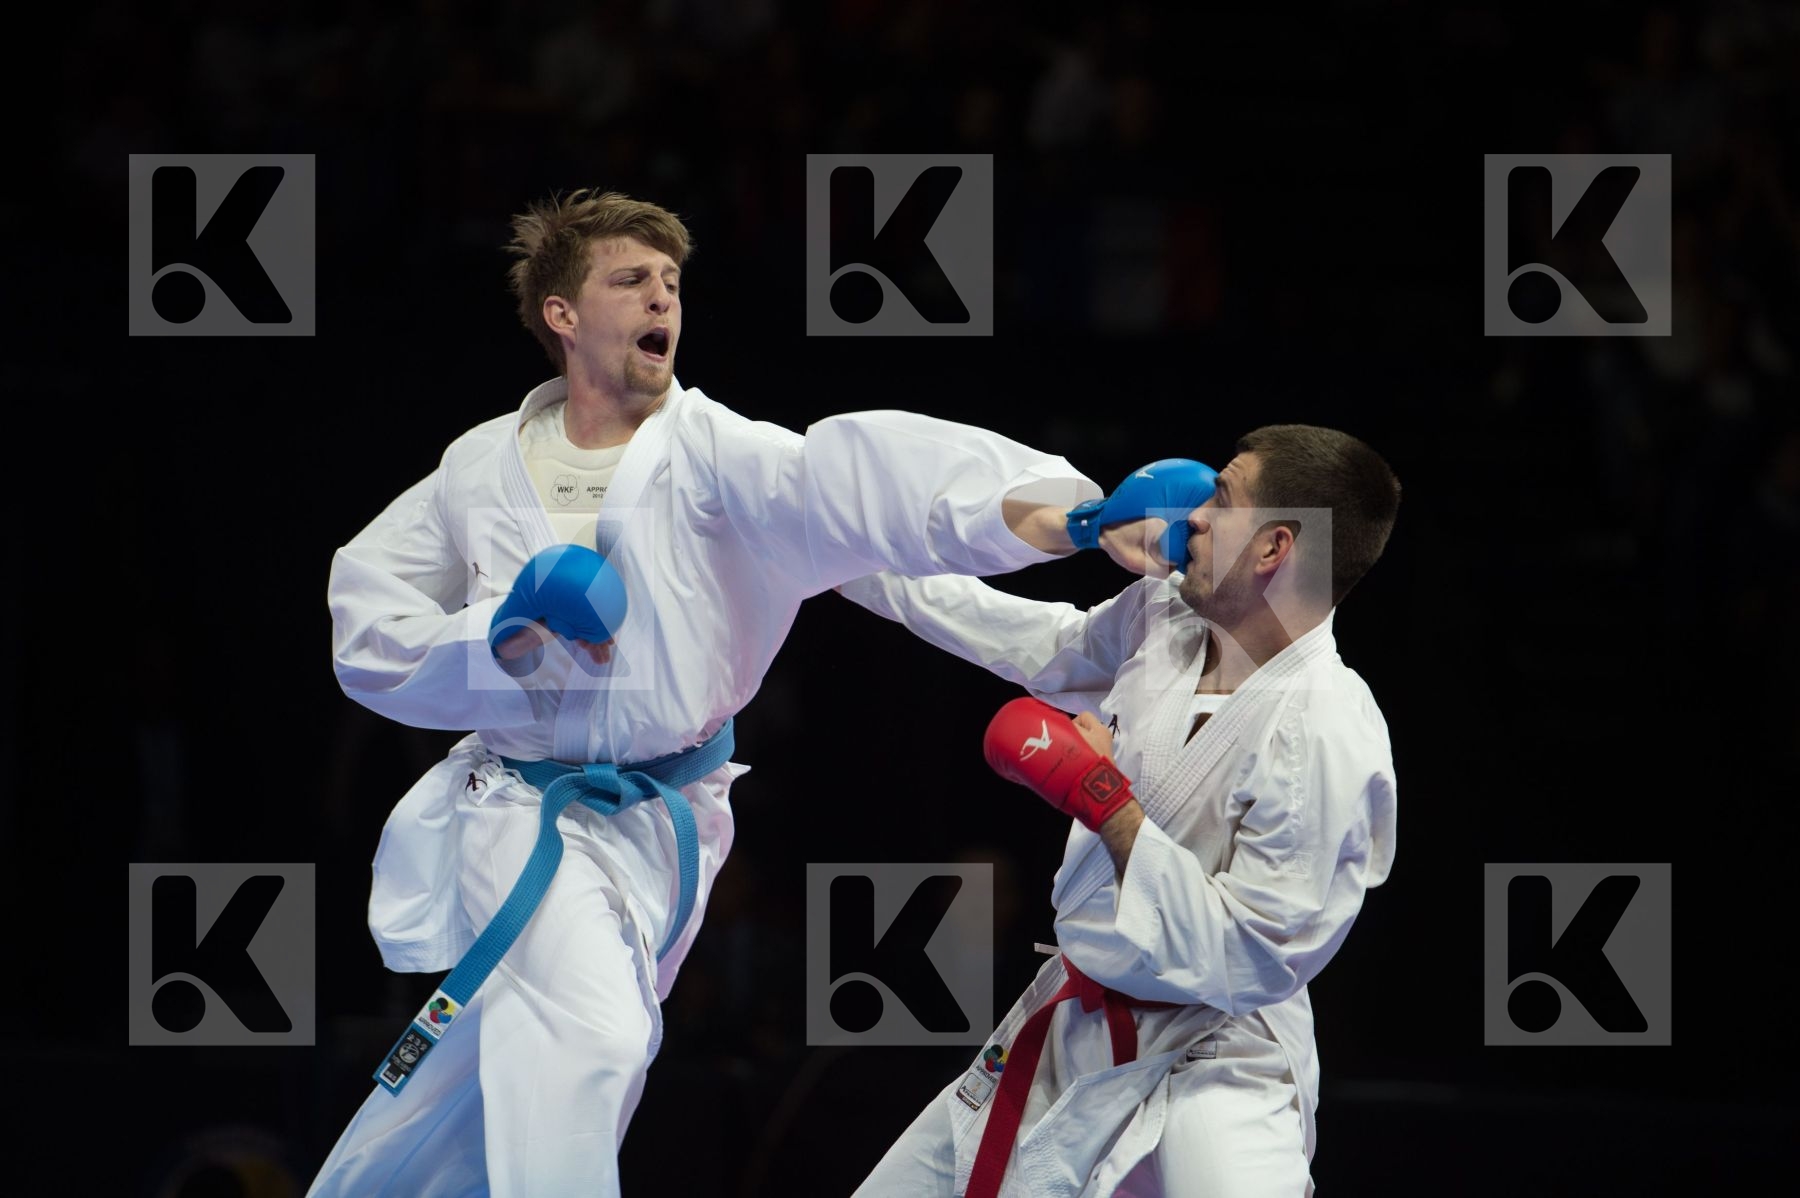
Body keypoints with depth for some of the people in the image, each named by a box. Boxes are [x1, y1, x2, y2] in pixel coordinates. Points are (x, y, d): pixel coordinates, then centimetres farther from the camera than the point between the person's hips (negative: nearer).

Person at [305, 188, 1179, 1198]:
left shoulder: (711, 453, -11)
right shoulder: (483, 465, -2)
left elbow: (851, 475, -30)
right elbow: (367, 619, 4)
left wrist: (1035, 508, -48)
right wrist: (498, 641, -16)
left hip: (654, 831, 1)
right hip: (519, 814, -1)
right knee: (578, 1049, -26)